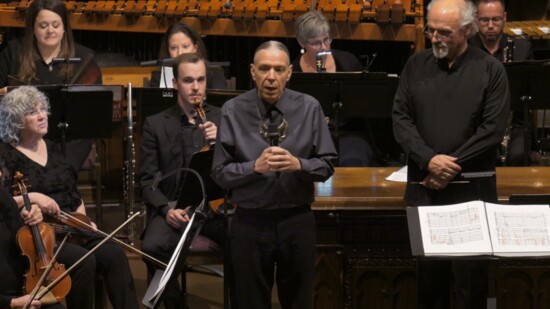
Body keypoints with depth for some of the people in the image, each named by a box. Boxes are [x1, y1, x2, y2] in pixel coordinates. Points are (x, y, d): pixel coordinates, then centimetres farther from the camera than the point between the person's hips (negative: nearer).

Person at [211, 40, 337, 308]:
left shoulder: (309, 108, -2)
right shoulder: (233, 111, -6)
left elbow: (327, 165, 0)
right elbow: (220, 173, -5)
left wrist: (298, 165, -19)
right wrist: (256, 167, -22)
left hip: (297, 221, 1)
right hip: (250, 223, -1)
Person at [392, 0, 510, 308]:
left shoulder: (490, 70, -3)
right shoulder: (416, 65, 5)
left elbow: (492, 129, -8)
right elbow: (401, 118, 2)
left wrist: (451, 168, -13)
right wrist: (429, 160, -13)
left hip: (472, 190, -3)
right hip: (424, 187, 3)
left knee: (470, 274, 0)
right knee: (428, 269, 8)